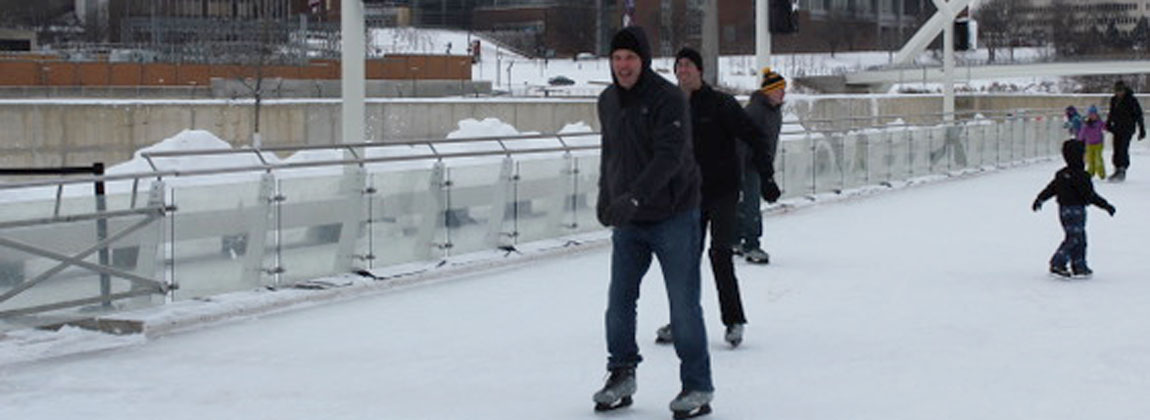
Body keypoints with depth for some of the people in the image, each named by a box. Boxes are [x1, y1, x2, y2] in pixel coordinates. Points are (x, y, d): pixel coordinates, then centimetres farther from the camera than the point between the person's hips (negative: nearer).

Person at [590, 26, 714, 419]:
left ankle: (697, 387, 7)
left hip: (672, 216, -6)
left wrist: (634, 197, -35)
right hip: (627, 221, 6)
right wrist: (605, 197, 20)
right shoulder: (608, 101, 6)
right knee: (619, 300, 9)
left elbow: (669, 156, -26)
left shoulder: (668, 98, -16)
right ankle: (621, 374, 24)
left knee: (684, 304, -2)